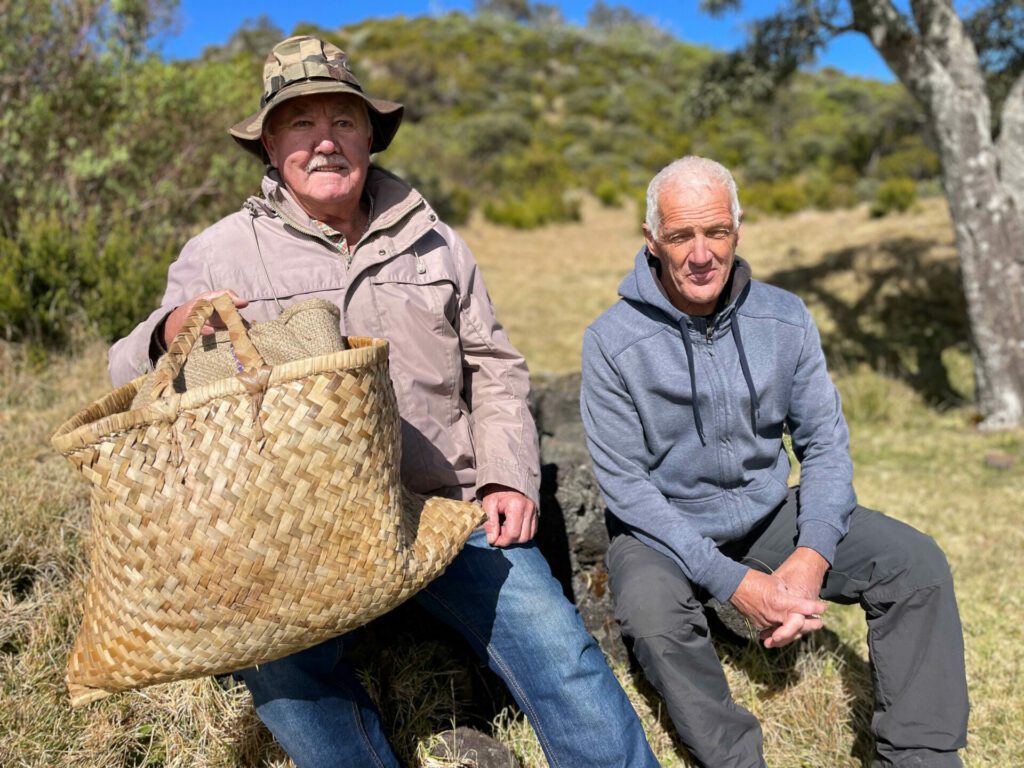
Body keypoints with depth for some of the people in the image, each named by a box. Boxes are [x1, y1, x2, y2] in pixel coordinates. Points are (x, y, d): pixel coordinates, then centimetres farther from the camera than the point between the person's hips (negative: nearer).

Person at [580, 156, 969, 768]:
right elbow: (625, 484, -17)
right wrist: (733, 582, -23)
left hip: (768, 513, 4)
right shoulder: (613, 342, -17)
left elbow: (826, 445, -1)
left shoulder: (786, 319, -5)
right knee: (652, 614, -35)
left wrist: (812, 556, -19)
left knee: (916, 562, -12)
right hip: (664, 529, -3)